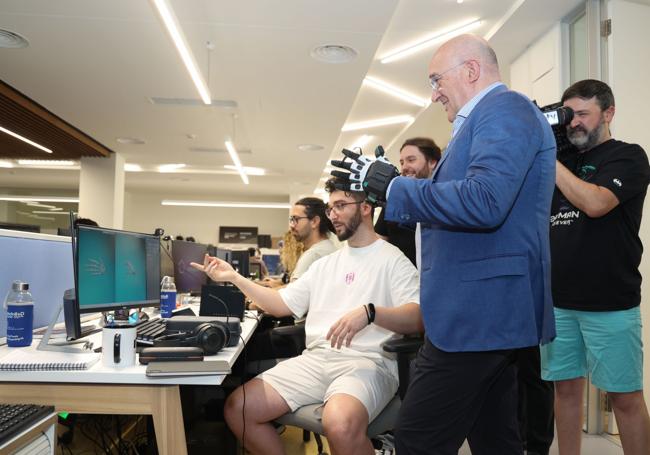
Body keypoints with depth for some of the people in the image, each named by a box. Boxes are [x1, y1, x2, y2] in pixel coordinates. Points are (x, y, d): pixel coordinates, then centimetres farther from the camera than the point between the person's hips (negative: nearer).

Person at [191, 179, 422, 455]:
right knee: (237, 409, -7)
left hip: (367, 362, -6)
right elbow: (283, 304, 22)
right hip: (316, 358, 6)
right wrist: (234, 278, 16)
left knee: (340, 426, -38)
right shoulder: (325, 264, 21)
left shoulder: (393, 259, 1)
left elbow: (418, 318, -11)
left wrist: (369, 312, -28)